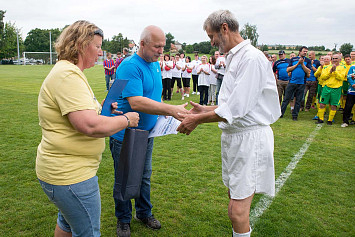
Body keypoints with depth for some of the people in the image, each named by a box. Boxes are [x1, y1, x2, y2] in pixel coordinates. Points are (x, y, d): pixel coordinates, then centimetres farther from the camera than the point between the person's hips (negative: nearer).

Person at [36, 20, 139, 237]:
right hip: (71, 174, -11)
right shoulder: (68, 75, -23)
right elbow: (90, 125, -31)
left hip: (65, 169, 11)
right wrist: (126, 120, -17)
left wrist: (102, 110, 9)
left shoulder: (68, 72, 13)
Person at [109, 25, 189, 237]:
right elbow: (136, 102, -32)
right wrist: (172, 110, -35)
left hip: (147, 132, 7)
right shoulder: (130, 66, -21)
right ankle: (124, 220, 31)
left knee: (145, 176, 20)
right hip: (125, 135, -7)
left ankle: (144, 213, 39)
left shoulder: (155, 64, 7)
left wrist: (161, 115, 1)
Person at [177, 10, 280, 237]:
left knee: (237, 210, -6)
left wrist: (198, 120, -13)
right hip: (234, 135, 10)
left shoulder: (252, 58, -18)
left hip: (250, 137, -10)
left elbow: (235, 110, -22)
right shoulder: (235, 58, 15)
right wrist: (206, 109, 13)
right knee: (235, 197, 21)